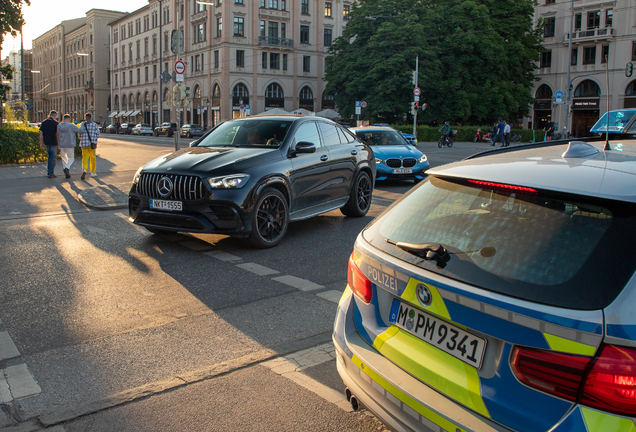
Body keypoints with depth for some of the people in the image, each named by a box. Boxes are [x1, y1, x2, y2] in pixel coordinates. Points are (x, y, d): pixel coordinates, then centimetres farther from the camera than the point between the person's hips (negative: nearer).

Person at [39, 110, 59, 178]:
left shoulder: (43, 123, 4)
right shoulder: (55, 123, -10)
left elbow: (41, 134, 4)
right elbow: (57, 134, -11)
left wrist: (41, 143, 9)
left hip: (46, 143, 5)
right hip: (53, 143, -5)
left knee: (50, 157, 20)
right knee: (53, 158, 2)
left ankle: (49, 171, 20)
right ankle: (51, 173, 1)